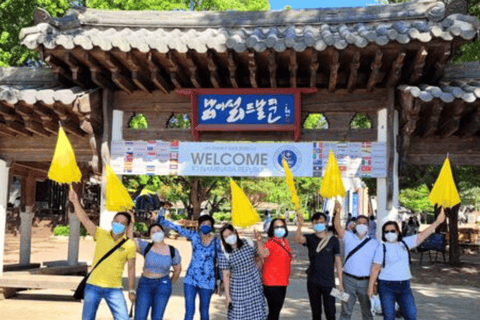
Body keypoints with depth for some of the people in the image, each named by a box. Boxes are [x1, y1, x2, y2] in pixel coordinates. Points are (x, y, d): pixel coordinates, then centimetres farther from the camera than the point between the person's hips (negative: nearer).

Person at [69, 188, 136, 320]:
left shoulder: (129, 245, -3)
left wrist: (132, 290, 2)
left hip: (114, 289, -1)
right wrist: (75, 202, -22)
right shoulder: (101, 234, -1)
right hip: (93, 286, 1)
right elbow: (84, 219, -11)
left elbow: (131, 268, 1)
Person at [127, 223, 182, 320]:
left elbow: (178, 269, 14)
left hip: (162, 286, 0)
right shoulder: (146, 247, -1)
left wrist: (170, 283, 17)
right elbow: (130, 239, -10)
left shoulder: (172, 251, 1)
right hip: (145, 284, 1)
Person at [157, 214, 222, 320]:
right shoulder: (194, 236, -1)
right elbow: (177, 228, -2)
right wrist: (160, 220, -7)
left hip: (207, 281, 0)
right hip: (191, 279, 0)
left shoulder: (215, 241, -1)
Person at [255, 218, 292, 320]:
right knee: (273, 312, -4)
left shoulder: (285, 241, 9)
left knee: (277, 310, 16)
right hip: (272, 284, -8)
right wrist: (259, 241, -56)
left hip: (282, 282, 8)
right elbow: (264, 254, -38)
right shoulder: (271, 242, -15)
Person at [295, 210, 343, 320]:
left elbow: (338, 261, 2)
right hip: (313, 282, 2)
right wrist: (300, 225, -39)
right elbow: (298, 239, -21)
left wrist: (340, 282, -1)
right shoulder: (310, 238, 1)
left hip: (328, 282, -2)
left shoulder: (333, 240, 0)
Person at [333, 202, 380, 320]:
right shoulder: (349, 237, 3)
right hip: (349, 280, 0)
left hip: (366, 281, 1)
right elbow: (338, 227, -14)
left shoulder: (374, 243, 4)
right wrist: (337, 212, -31)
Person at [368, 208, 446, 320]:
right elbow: (375, 269, -4)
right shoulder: (382, 248, -4)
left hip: (404, 286, 4)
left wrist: (437, 222, 0)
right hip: (387, 287, -3)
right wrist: (371, 287, -7)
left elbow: (422, 236, 5)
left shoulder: (405, 243, 7)